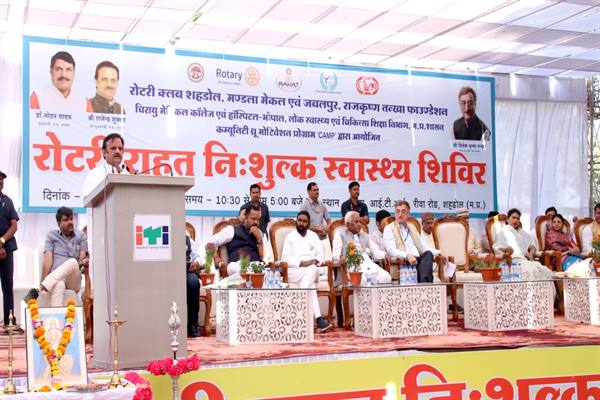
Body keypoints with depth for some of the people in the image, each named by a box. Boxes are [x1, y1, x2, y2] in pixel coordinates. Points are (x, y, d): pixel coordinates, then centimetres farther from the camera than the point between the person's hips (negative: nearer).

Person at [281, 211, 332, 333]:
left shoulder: (313, 236, 20)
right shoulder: (290, 237, 9)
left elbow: (320, 254, 14)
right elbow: (285, 258, -2)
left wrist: (315, 261, -10)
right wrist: (301, 263, -18)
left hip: (311, 270, 3)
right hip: (294, 270, -3)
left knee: (312, 270, -36)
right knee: (310, 272, -36)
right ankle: (318, 318, -44)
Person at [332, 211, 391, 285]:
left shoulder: (365, 235, 28)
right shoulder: (340, 234, 14)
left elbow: (376, 252, 20)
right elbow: (335, 253, 0)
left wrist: (385, 255, -4)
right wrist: (341, 257, -25)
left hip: (368, 264, 5)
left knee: (385, 277, -25)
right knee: (361, 280, -38)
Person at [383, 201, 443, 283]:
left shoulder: (412, 228, 27)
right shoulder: (389, 229, 7)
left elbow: (423, 248, 29)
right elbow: (391, 250, -8)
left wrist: (438, 252, 12)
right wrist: (407, 255, -26)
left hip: (418, 260, 5)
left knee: (428, 254, -29)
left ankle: (424, 282, -47)